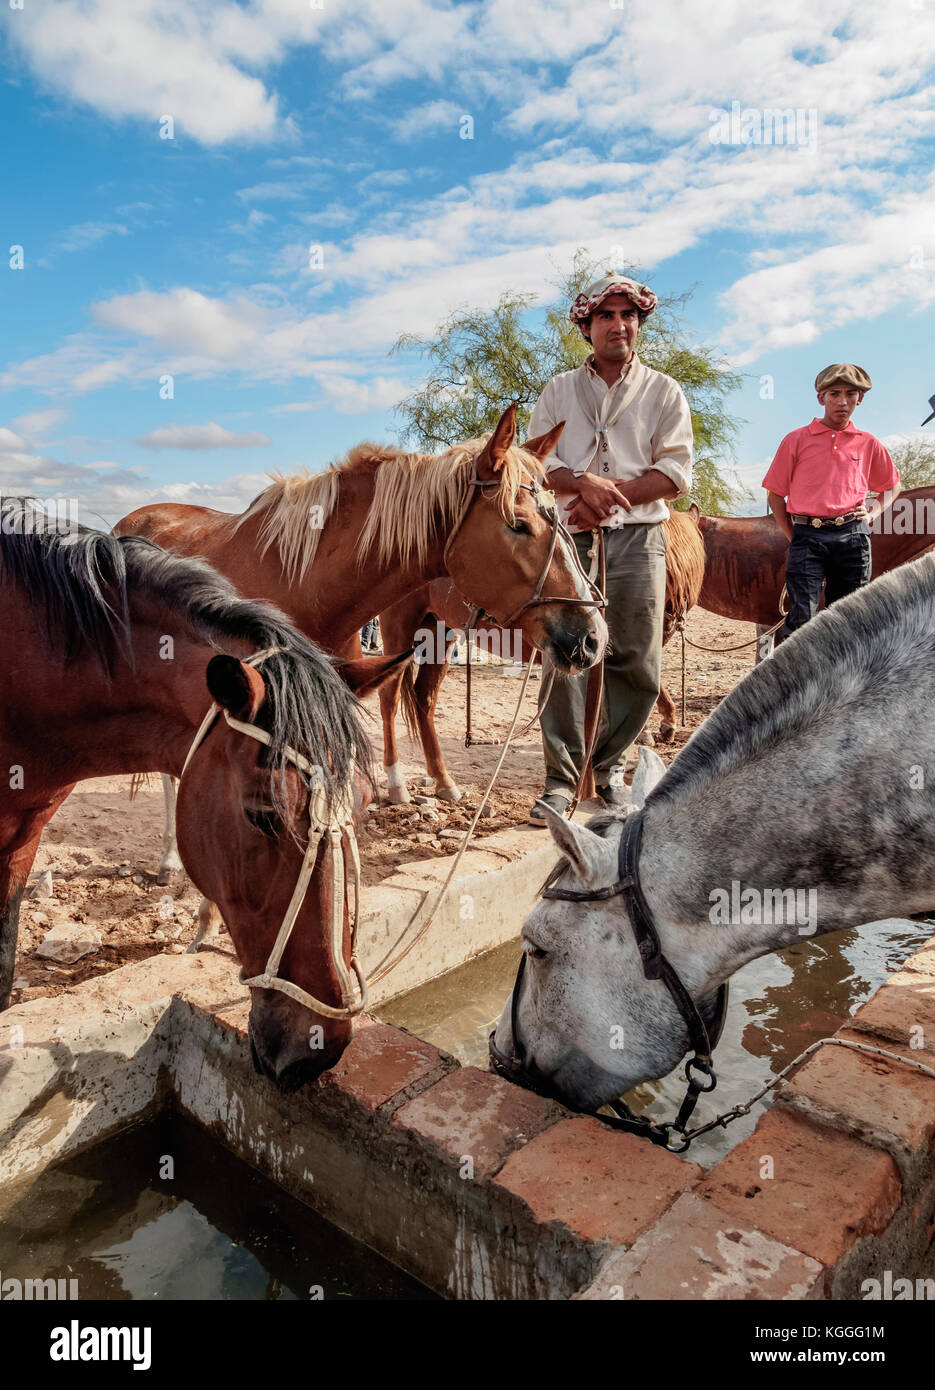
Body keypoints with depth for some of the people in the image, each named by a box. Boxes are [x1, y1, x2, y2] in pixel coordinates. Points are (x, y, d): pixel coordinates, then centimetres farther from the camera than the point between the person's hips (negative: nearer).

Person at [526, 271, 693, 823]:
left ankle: (608, 764, 17)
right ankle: (562, 777, 1)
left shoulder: (664, 391, 12)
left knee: (636, 662, 0)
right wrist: (585, 483, -16)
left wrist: (609, 497, -13)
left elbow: (676, 472, 0)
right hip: (570, 537, 0)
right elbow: (538, 462, 4)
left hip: (638, 539, 0)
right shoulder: (559, 390, 16)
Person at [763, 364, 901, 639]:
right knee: (802, 618, -13)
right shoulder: (797, 440, 6)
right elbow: (775, 494, 8)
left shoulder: (868, 444, 13)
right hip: (808, 537, -3)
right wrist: (793, 538, 2)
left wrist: (873, 514, 9)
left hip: (853, 537, 3)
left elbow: (892, 486, 27)